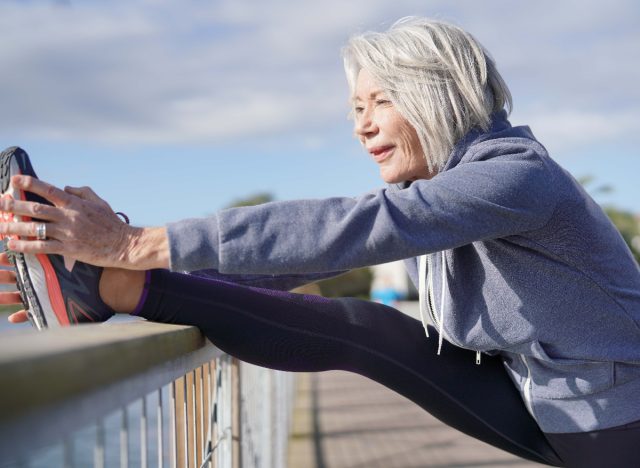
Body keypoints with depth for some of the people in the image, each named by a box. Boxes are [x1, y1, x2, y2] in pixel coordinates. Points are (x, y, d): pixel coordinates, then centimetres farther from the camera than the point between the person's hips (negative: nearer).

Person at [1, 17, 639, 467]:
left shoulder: (517, 175, -29)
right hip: (527, 399, 6)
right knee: (361, 331, -12)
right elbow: (294, 259, -6)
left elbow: (340, 232, -41)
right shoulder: (416, 192, 0)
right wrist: (116, 282, -16)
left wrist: (135, 245, -44)